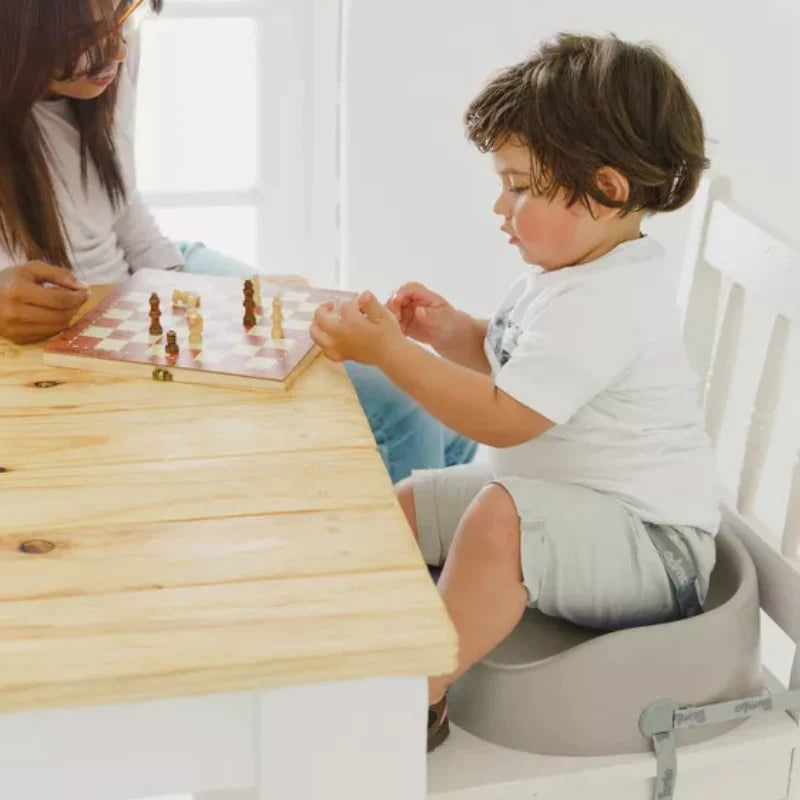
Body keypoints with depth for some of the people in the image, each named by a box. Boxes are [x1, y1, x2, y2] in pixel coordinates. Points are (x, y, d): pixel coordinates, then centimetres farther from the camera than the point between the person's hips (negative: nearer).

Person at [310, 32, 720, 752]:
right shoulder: (567, 273, 6)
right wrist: (452, 333, 0)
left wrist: (388, 351, -27)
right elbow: (511, 367, 20)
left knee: (499, 516, -38)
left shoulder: (604, 306, -26)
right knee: (409, 501, 15)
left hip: (649, 548, -11)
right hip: (565, 503, 11)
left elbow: (501, 418, -30)